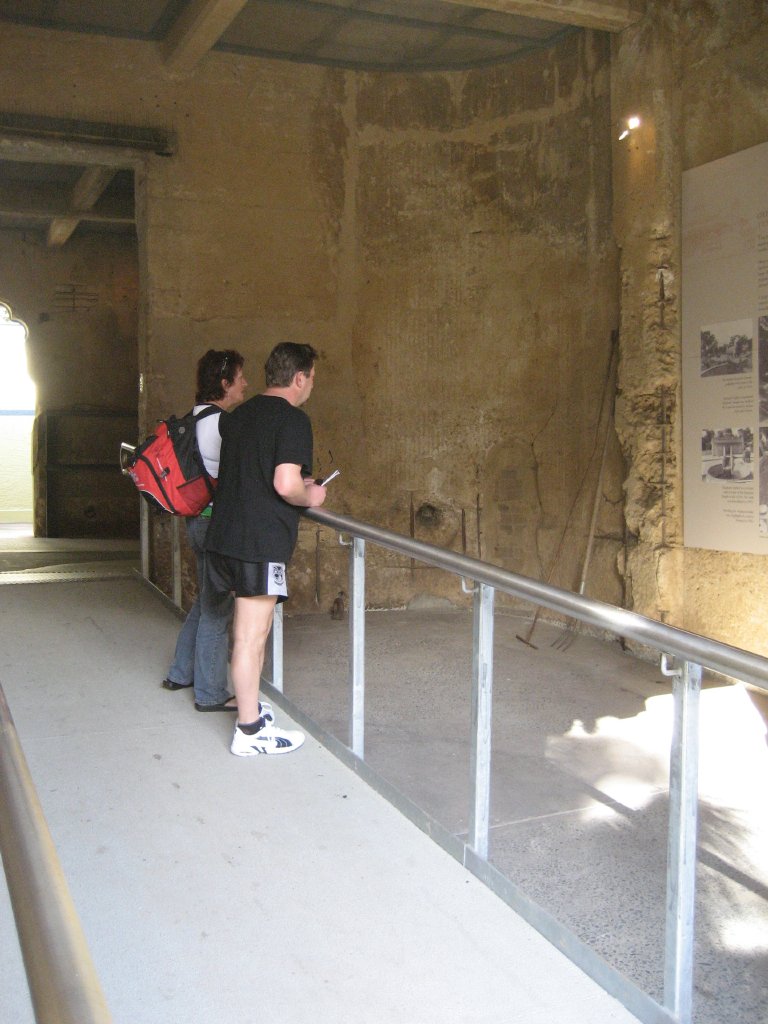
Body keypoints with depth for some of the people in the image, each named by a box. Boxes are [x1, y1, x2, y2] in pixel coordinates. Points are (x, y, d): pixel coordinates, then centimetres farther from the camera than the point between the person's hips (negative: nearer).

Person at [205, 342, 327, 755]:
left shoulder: (238, 415, 13)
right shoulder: (292, 420, -13)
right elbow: (285, 486, -23)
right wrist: (310, 496, -2)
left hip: (225, 535, 9)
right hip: (260, 542, -9)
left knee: (249, 631, 20)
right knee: (251, 636, -2)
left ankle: (251, 712, 32)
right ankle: (249, 732, 7)